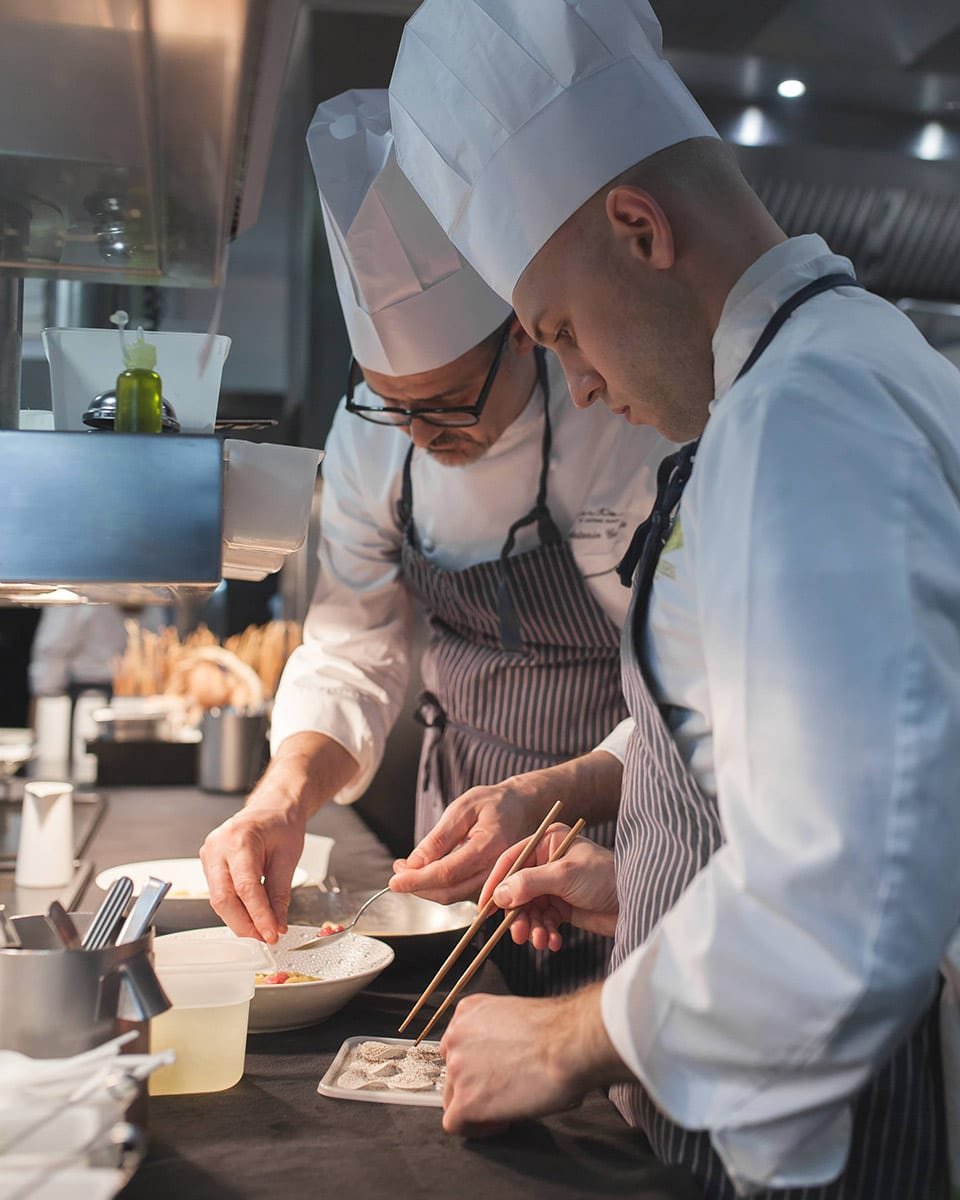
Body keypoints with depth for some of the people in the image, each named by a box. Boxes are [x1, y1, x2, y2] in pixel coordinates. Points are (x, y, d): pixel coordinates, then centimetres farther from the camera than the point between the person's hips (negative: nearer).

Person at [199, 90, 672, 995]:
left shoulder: (644, 422, -24)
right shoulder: (369, 431, -8)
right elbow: (353, 654, -4)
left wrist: (555, 804, -36)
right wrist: (285, 795, -21)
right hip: (460, 825, 5)